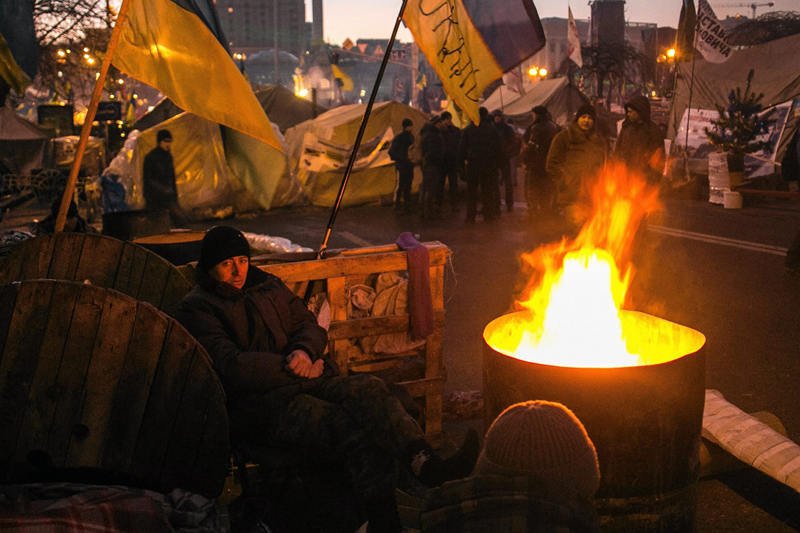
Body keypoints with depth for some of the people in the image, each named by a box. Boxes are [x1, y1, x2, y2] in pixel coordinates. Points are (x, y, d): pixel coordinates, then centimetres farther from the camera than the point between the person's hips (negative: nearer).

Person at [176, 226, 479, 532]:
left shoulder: (269, 286, 24)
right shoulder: (197, 308, 4)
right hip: (254, 402, -6)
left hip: (301, 381, 7)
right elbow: (231, 366, -9)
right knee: (345, 422, -35)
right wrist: (294, 368, -6)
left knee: (368, 388, -27)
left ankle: (426, 466, -49)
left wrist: (304, 350, -3)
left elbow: (309, 326, 22)